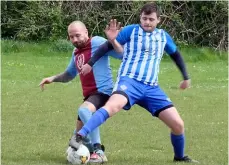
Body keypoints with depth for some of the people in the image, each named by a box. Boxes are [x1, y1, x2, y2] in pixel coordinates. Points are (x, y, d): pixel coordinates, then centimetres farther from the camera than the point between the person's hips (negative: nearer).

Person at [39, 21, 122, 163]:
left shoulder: (97, 42, -9)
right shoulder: (76, 53, 16)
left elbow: (123, 54, -17)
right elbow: (69, 75, 33)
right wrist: (53, 78, 16)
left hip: (103, 91, -9)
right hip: (90, 95, 9)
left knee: (83, 110, -37)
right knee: (80, 134, 13)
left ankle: (99, 152, -34)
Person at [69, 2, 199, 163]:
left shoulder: (163, 36, 16)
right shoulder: (131, 30, 4)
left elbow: (176, 54, 33)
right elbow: (108, 46, 6)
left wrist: (186, 77, 37)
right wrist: (90, 63, -1)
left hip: (152, 88, 5)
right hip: (130, 81, -5)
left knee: (178, 124, -2)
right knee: (113, 105, -38)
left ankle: (180, 157, 25)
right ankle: (79, 137, -44)